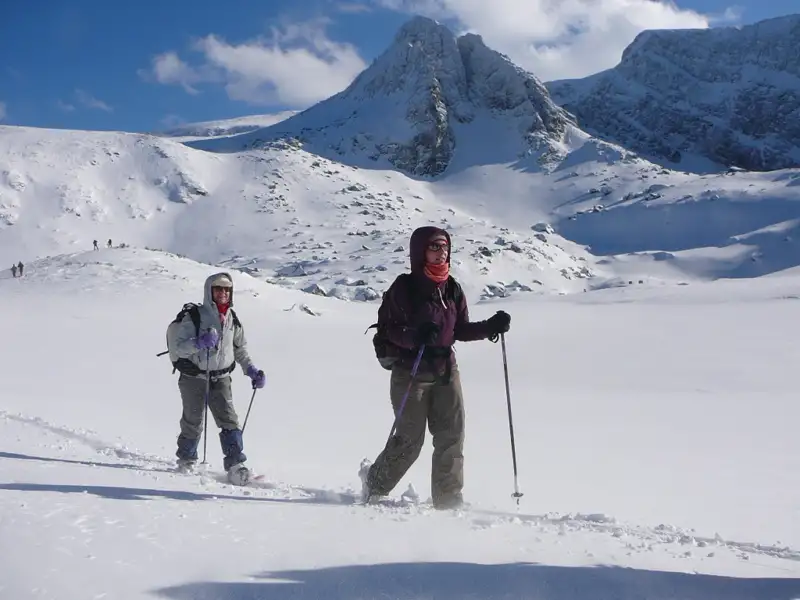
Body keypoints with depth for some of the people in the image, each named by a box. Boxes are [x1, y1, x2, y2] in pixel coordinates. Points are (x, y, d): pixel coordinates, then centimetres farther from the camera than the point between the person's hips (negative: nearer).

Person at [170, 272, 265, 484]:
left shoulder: (233, 320, 7)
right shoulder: (194, 317, -10)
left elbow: (240, 349, 19)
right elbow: (179, 347, -14)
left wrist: (252, 371, 8)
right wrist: (200, 342, -31)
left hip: (221, 378, 3)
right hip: (194, 377, -3)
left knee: (229, 419, -11)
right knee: (193, 423, 6)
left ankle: (235, 465, -14)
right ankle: (186, 460, 29)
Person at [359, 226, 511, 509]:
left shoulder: (452, 288, 10)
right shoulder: (404, 288, -8)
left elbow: (461, 330, 14)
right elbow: (386, 327, -10)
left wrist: (490, 327, -1)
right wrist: (414, 336, -28)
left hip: (445, 368, 5)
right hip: (411, 370, -5)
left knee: (452, 435, -2)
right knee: (409, 439, -2)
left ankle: (448, 499, 7)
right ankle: (374, 482, 22)